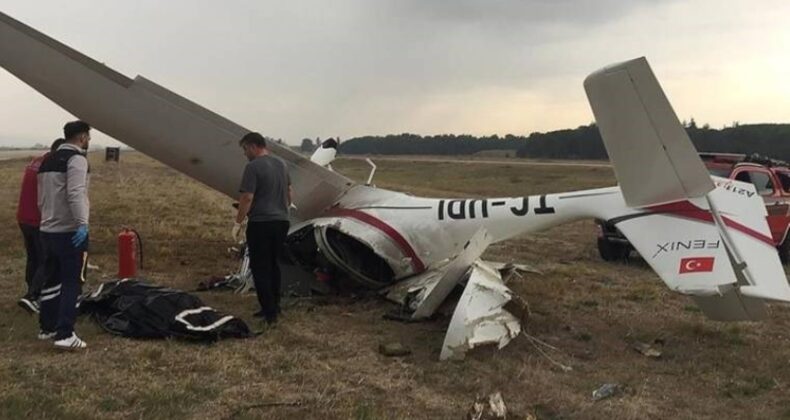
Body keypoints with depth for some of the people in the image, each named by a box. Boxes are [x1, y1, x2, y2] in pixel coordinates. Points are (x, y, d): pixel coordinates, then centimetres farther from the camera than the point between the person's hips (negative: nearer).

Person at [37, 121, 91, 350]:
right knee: (72, 282, -6)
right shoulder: (76, 159, -11)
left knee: (52, 280, 17)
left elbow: (41, 197, 20)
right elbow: (75, 194, -24)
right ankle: (65, 334, -10)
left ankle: (47, 327, 26)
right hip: (70, 231, -9)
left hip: (48, 230, 9)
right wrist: (82, 223, -29)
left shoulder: (48, 161, 16)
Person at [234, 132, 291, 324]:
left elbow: (247, 197, -18)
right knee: (273, 264, 17)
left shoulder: (253, 167, -13)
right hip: (281, 221, 8)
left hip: (261, 223, -8)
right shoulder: (281, 164, 12)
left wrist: (238, 223, -10)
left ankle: (269, 312, -2)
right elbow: (289, 192, 20)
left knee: (260, 268, -1)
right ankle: (274, 306, 22)